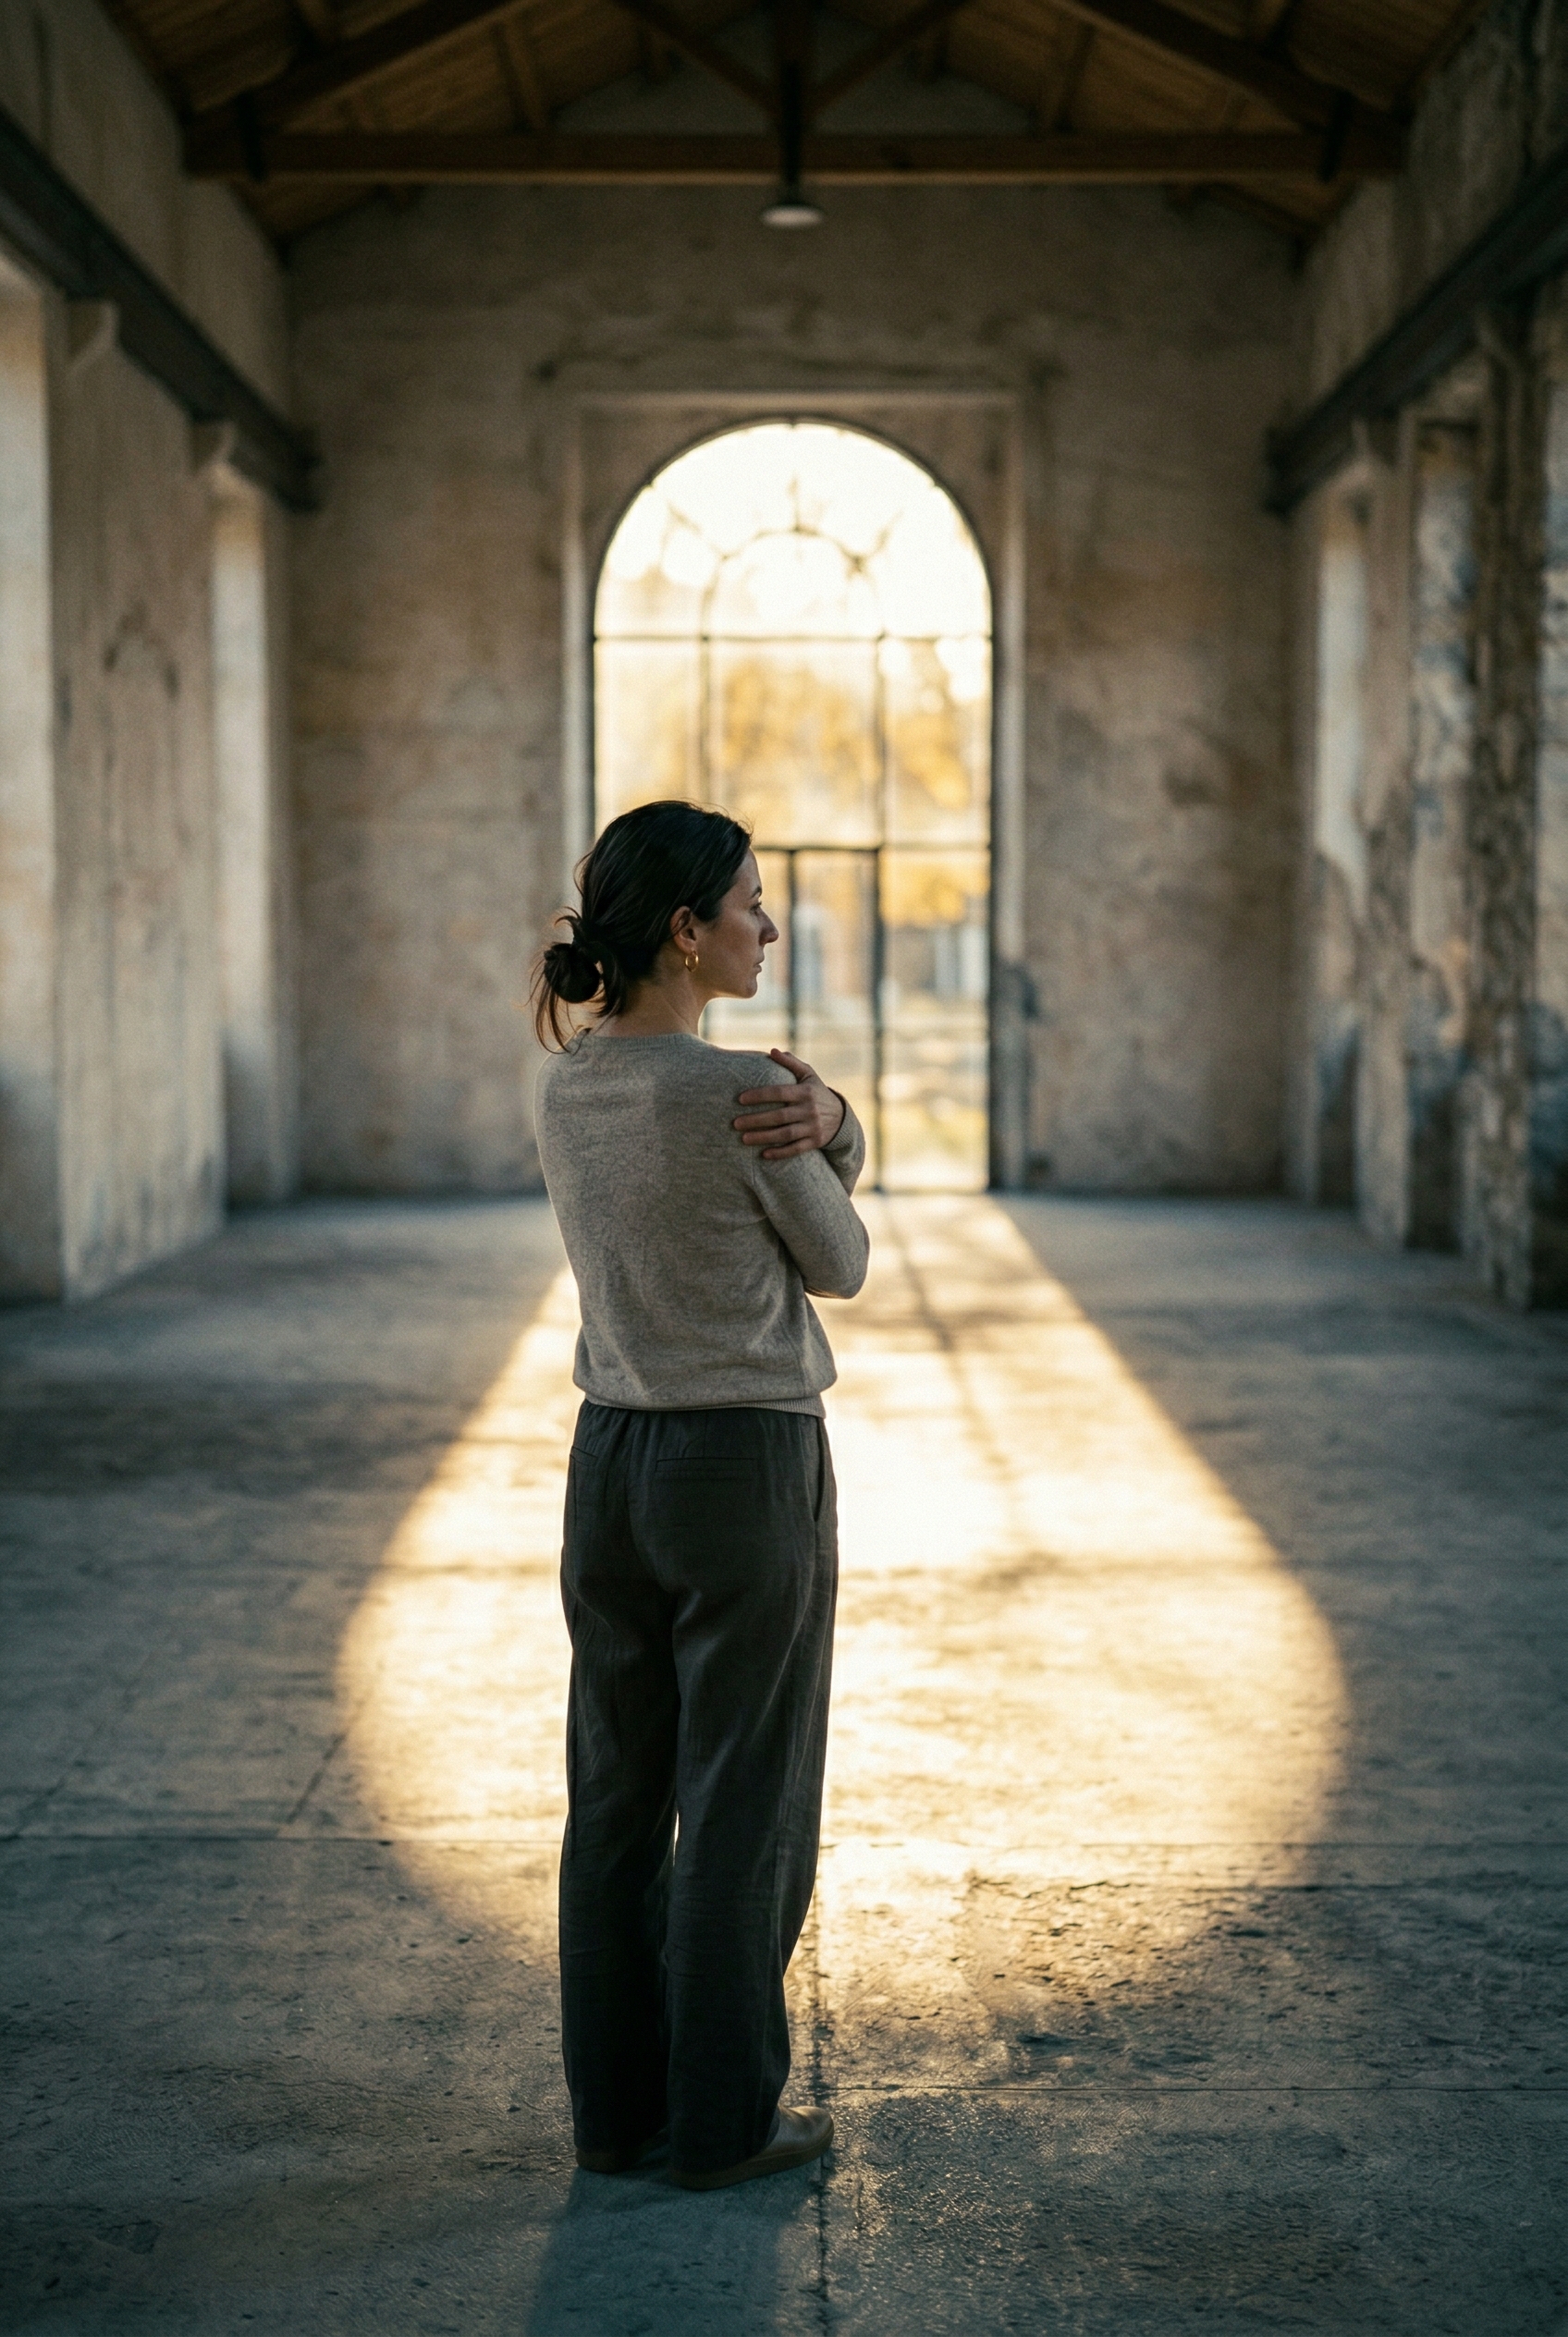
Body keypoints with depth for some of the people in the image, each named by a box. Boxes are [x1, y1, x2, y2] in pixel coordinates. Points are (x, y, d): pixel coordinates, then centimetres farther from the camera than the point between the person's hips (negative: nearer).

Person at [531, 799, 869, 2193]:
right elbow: (840, 1263, -3)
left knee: (619, 1798, 14)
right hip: (750, 1467, -7)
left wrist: (829, 1126, -14)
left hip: (611, 1459, 7)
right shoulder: (738, 1097, -20)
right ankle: (722, 2119, 15)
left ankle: (615, 2103, 23)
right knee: (745, 1807, 5)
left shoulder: (563, 1091, 3)